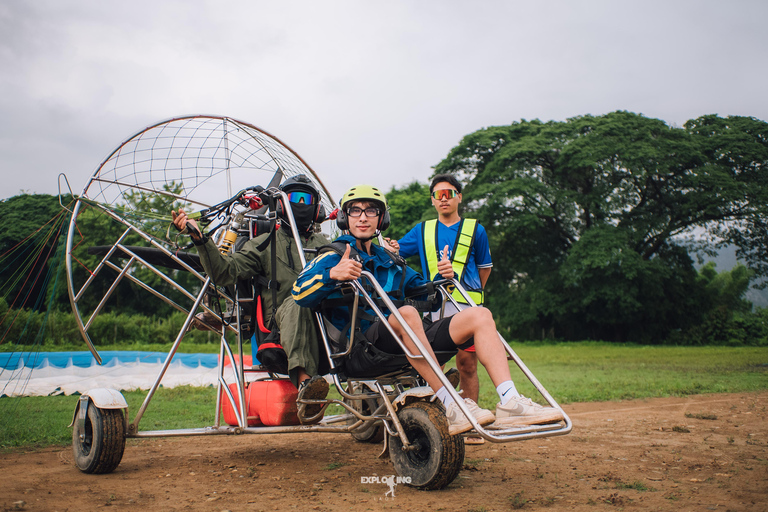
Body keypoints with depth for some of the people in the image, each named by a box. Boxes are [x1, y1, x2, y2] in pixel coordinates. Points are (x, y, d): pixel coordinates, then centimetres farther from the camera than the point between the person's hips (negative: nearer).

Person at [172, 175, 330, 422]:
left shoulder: (322, 244, 30)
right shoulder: (265, 243, 20)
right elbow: (226, 272, 4)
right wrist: (200, 239, -10)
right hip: (282, 321, -2)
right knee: (296, 304, -38)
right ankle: (304, 381, -56)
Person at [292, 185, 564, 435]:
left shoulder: (388, 260, 27)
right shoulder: (333, 258, 8)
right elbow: (300, 293, -10)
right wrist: (332, 275, -28)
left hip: (410, 340, 7)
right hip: (364, 343, -6)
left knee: (479, 315, -7)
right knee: (406, 313, -38)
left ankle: (509, 403, -23)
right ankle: (450, 408, -36)